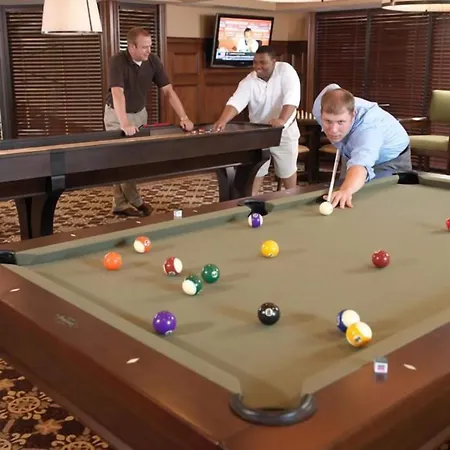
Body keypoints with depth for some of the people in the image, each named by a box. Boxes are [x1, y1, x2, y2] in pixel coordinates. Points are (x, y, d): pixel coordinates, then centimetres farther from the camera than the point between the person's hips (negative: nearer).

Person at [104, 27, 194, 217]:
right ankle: (136, 201, 5)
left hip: (140, 113, 5)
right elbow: (118, 94, -37)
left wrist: (184, 118, -22)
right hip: (116, 114, -5)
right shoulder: (118, 61, -25)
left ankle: (120, 204, 10)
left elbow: (168, 91, -11)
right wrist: (124, 124, -50)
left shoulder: (153, 61, -11)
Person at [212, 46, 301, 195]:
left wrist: (282, 120, -45)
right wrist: (222, 121, -45)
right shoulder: (249, 81, -13)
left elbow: (292, 98, -29)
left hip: (284, 131, -1)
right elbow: (235, 102, -26)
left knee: (287, 170, 14)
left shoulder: (286, 70, -18)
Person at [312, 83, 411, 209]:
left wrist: (346, 190, -93)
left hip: (391, 158, -5)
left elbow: (360, 164, -70)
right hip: (354, 151, 6)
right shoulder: (320, 106, -30)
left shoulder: (369, 127, -49)